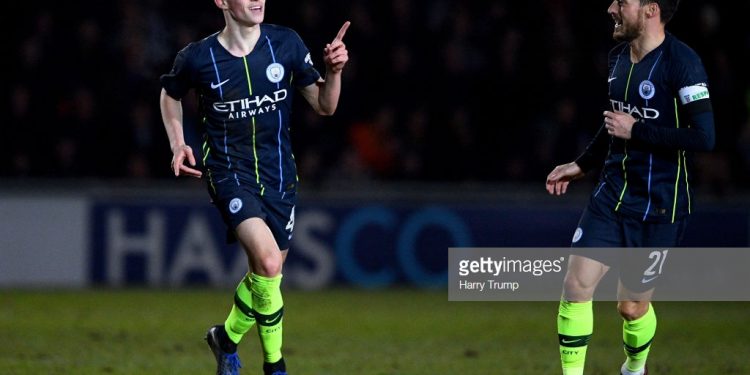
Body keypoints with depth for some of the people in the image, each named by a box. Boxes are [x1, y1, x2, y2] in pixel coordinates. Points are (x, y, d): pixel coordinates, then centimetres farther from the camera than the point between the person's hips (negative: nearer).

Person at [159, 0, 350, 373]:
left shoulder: (286, 44, -4)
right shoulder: (197, 58, -9)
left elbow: (324, 106, 2)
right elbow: (170, 95, 13)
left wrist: (334, 71, -16)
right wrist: (177, 145, 2)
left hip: (278, 175, 4)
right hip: (229, 172, -4)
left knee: (264, 273, 10)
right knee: (268, 262, -23)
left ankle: (227, 337, 40)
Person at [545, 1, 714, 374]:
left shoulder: (682, 62, -19)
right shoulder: (618, 56, 6)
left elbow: (703, 137, -25)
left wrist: (635, 130, -20)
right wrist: (581, 165, 22)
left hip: (659, 206, -6)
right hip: (613, 191, 6)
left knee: (631, 306, 6)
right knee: (575, 286, -7)